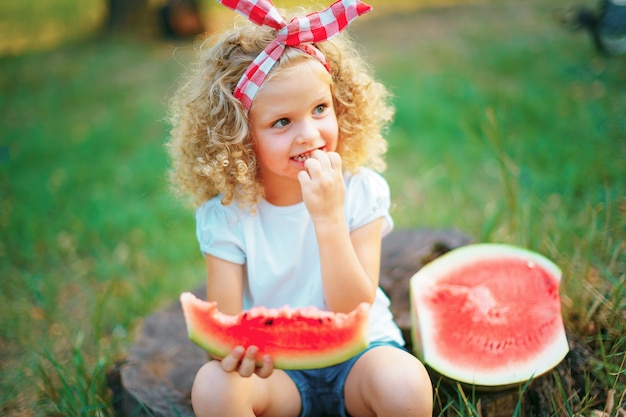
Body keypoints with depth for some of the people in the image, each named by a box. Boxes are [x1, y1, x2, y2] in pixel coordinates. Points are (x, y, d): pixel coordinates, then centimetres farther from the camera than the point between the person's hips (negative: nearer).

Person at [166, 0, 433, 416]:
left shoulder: (361, 191, -13)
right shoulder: (226, 215, -13)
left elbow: (352, 310, -18)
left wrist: (329, 217, -30)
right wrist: (237, 349, -39)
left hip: (357, 353, 0)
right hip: (277, 368, 1)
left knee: (407, 383, -30)